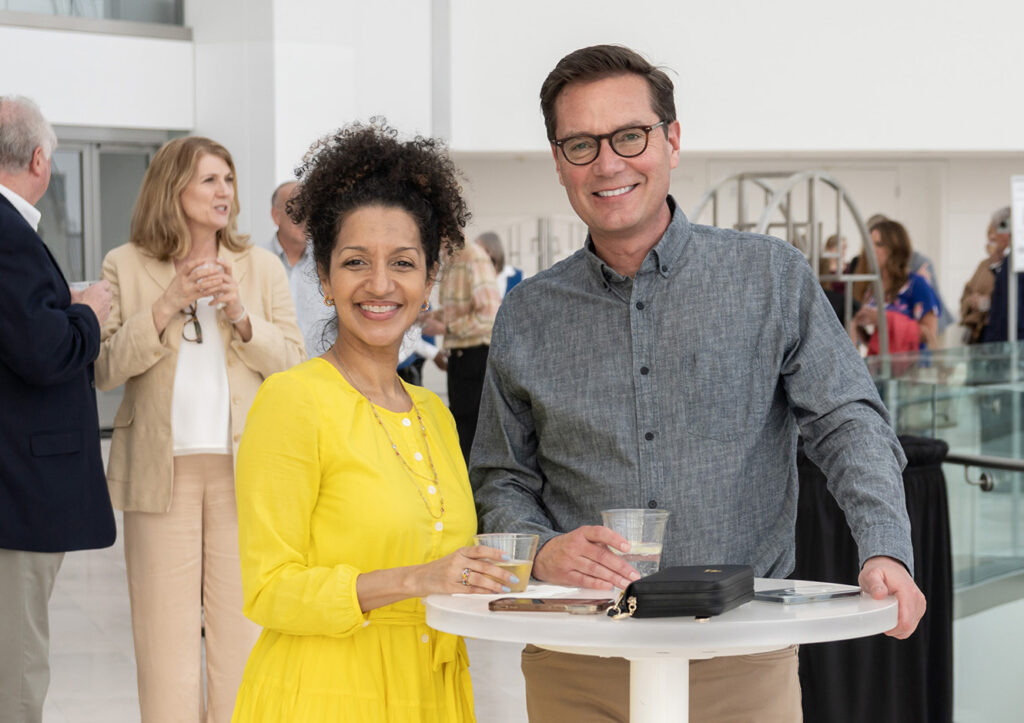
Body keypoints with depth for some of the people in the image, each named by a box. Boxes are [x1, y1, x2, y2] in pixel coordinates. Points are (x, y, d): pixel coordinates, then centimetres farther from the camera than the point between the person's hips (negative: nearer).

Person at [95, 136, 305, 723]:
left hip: (242, 466, 1)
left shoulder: (262, 267, 8)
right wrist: (167, 306, -13)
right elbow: (105, 368, -4)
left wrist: (241, 316, -11)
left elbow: (295, 365, 4)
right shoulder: (126, 266, 5)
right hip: (162, 467, -1)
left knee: (240, 623, 1)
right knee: (166, 627, -1)